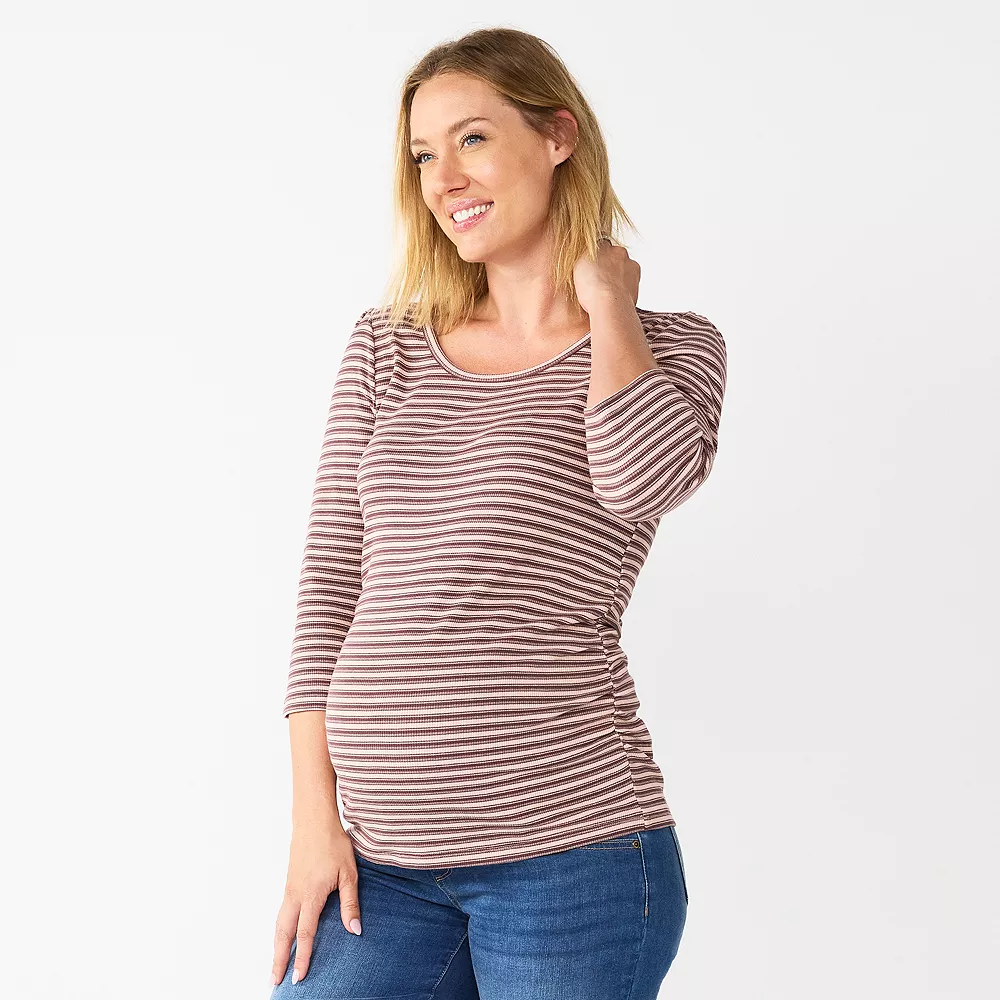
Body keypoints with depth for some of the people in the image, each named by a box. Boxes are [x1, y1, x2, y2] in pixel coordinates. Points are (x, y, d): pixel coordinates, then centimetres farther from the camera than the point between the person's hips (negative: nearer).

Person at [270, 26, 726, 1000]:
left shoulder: (669, 346, 4)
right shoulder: (385, 350, 13)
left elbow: (642, 478, -20)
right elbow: (329, 581, 9)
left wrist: (606, 301, -3)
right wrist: (314, 814, 2)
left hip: (566, 847, -3)